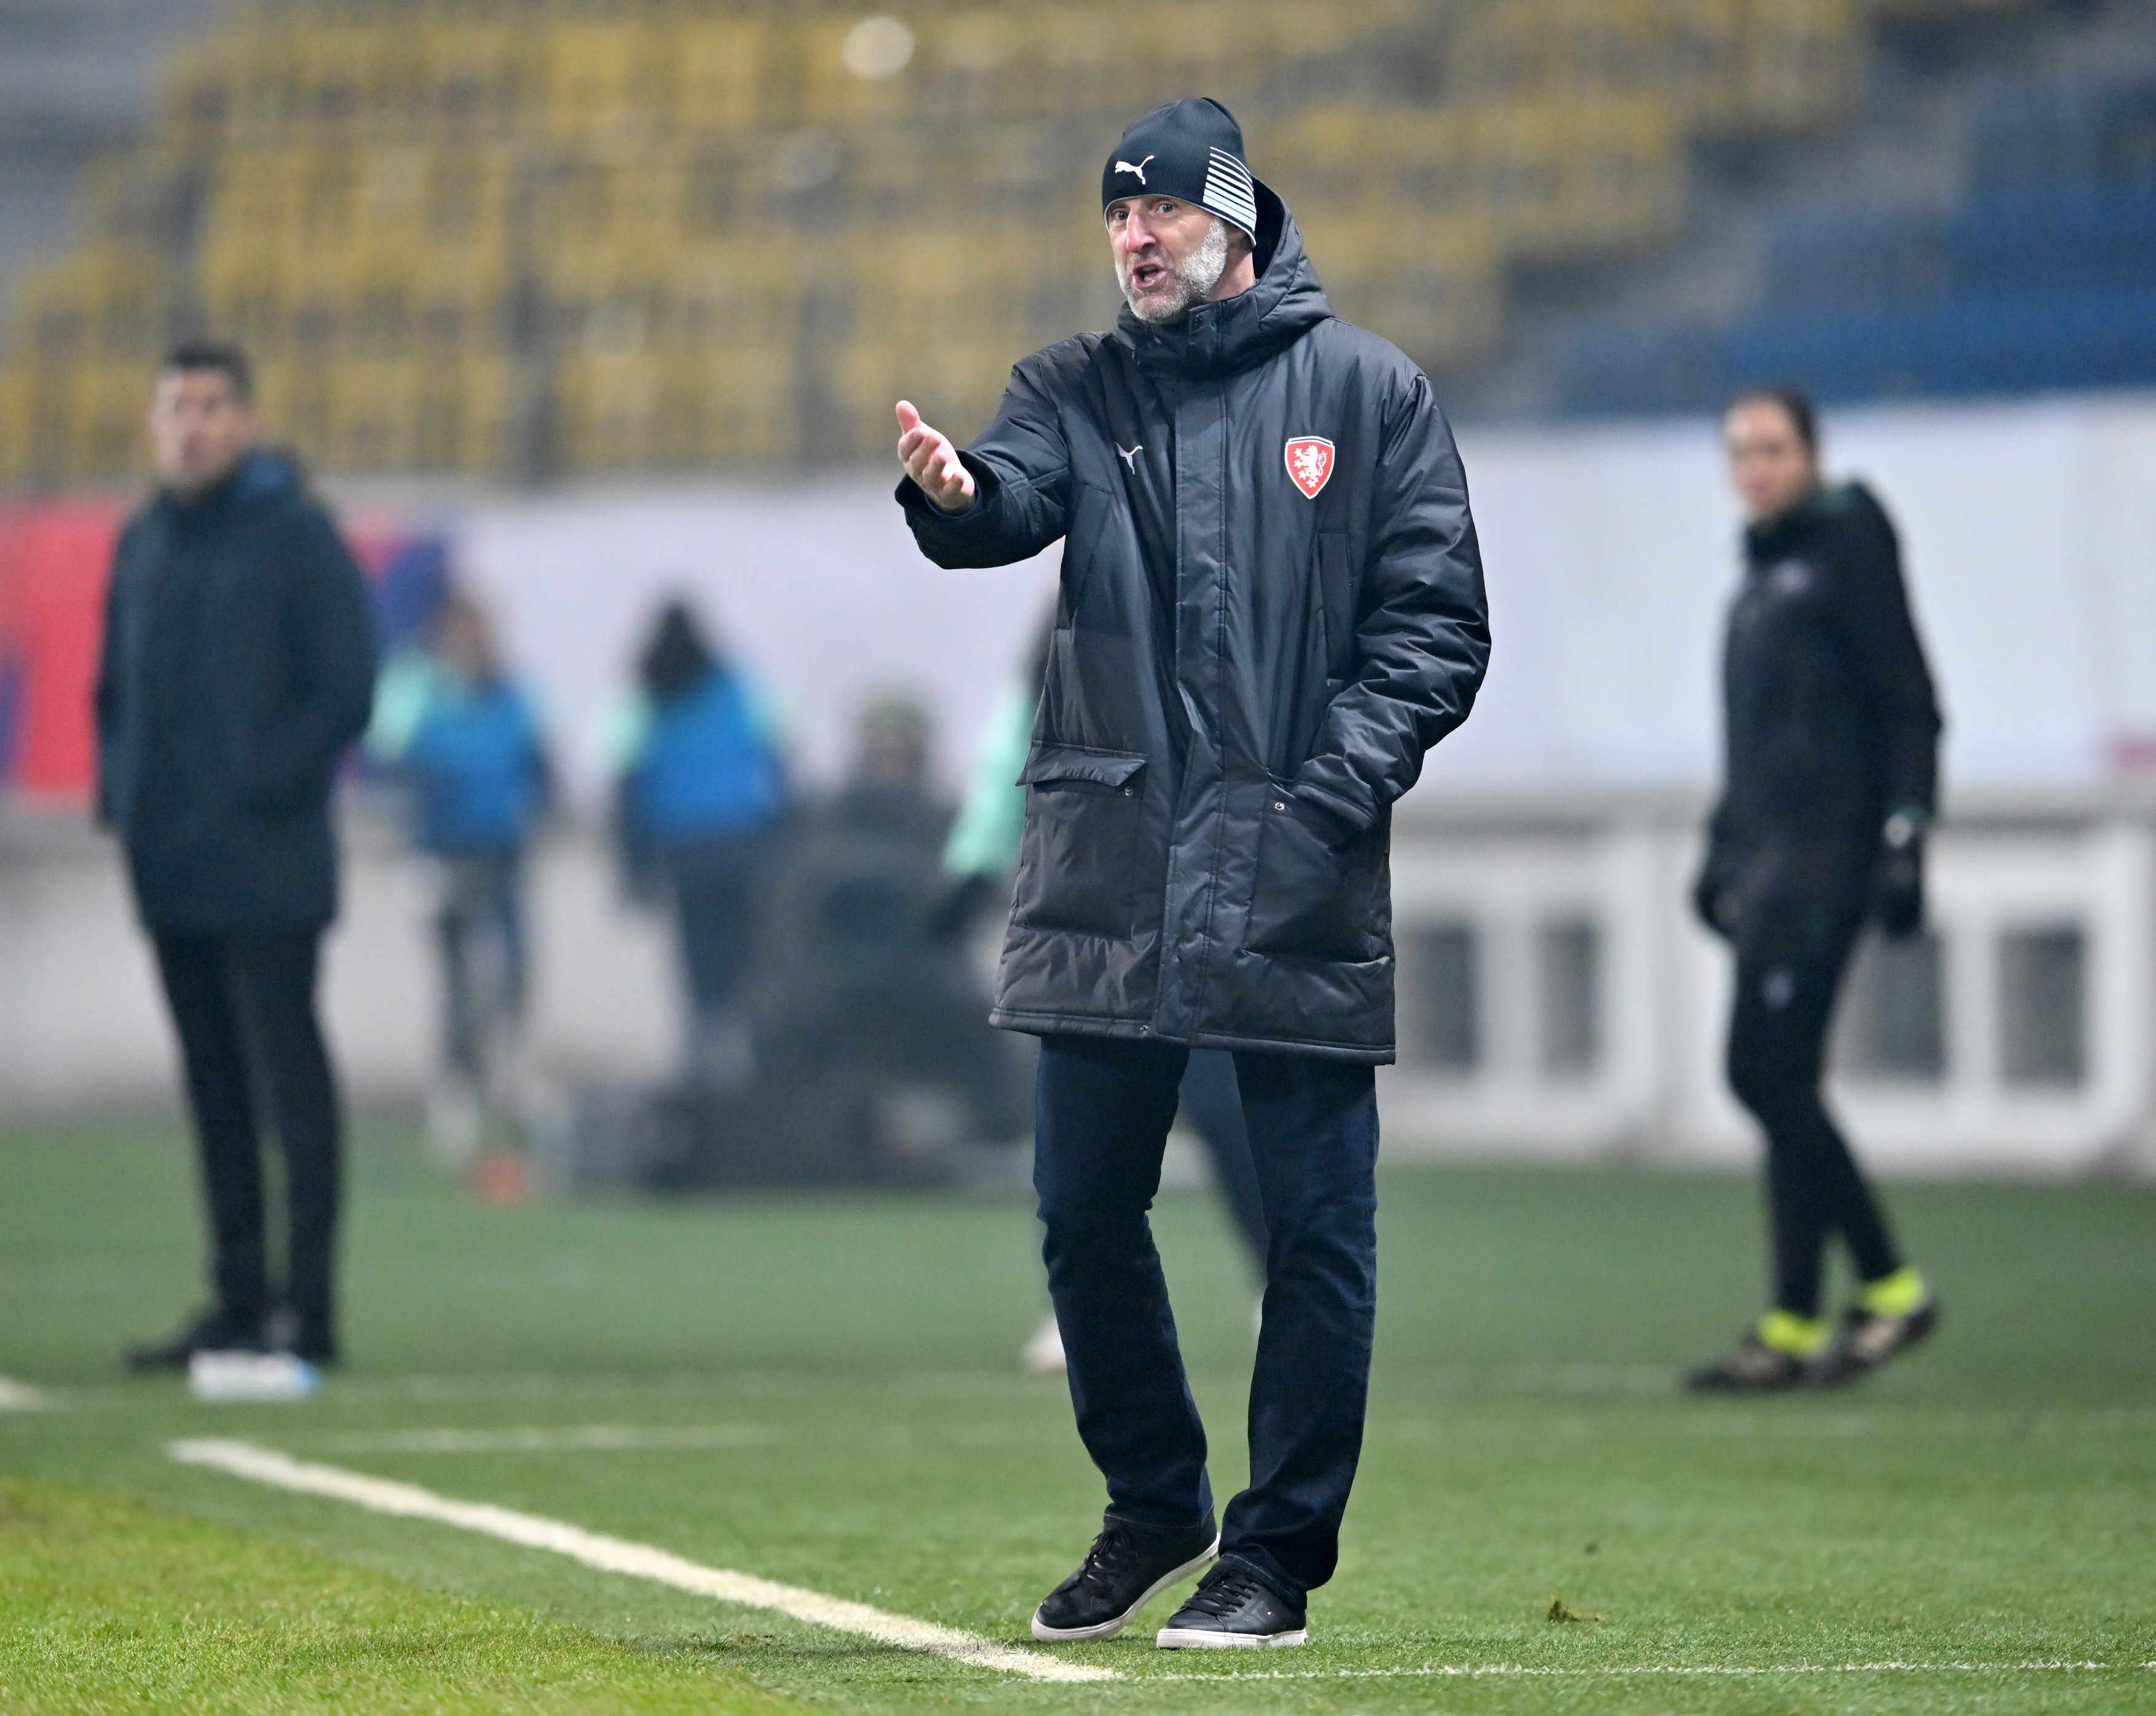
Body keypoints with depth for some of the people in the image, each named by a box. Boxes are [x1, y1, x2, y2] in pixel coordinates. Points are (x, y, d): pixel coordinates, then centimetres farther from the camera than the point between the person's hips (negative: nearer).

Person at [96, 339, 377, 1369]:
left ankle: (306, 1307, -6)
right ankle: (237, 1302, 14)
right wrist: (119, 791, 8)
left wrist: (262, 789, -13)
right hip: (169, 866, 7)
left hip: (268, 867, -7)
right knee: (213, 1085, 9)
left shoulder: (296, 534, -5)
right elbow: (115, 688, 23)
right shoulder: (144, 543, 14)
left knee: (288, 1076, -6)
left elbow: (345, 690, -9)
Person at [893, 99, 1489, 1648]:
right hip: (1109, 875, 3)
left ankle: (1280, 1550, 10)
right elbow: (1012, 502, -9)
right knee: (1085, 1211, 7)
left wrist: (1342, 783, -10)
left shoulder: (1367, 390, 6)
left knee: (1317, 1226, 0)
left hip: (1300, 889, -3)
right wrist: (952, 494, -33)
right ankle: (1154, 1508, 25)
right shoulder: (1079, 390, 12)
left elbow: (1438, 620, 3)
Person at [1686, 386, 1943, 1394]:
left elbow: (1909, 707, -10)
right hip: (1769, 856, 9)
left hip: (1825, 854, -9)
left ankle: (1890, 1288, -8)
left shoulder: (1847, 547, -5)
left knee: (1767, 1070, -13)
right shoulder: (1762, 573, 20)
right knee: (1780, 1083, 6)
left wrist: (1904, 837, -17)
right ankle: (1795, 1330, 8)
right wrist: (1723, 851, 25)